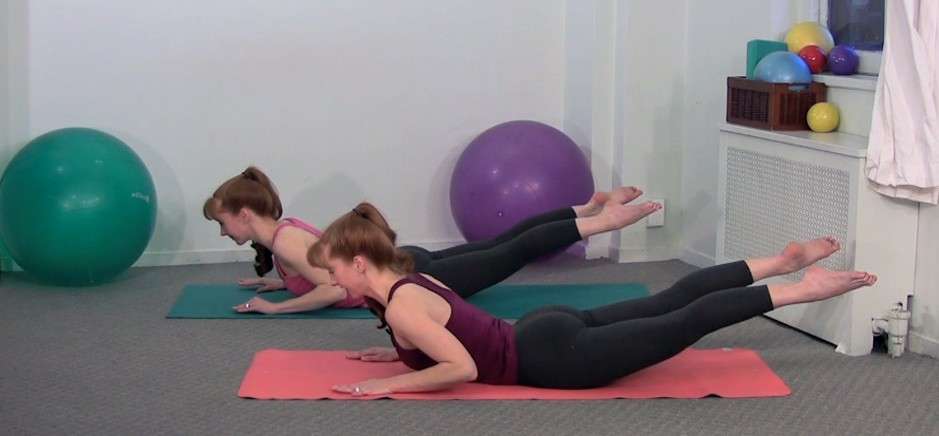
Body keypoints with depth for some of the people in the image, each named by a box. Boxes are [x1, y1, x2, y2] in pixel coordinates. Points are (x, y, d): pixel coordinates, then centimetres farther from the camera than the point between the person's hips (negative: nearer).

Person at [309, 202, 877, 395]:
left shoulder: (399, 307, -19)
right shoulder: (409, 281, 9)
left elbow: (462, 368, -28)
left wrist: (389, 384, -20)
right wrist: (397, 353, 16)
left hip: (555, 357, -8)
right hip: (544, 334, 8)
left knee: (681, 326, -3)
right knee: (669, 303, 15)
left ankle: (799, 290, 2)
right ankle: (781, 263, 21)